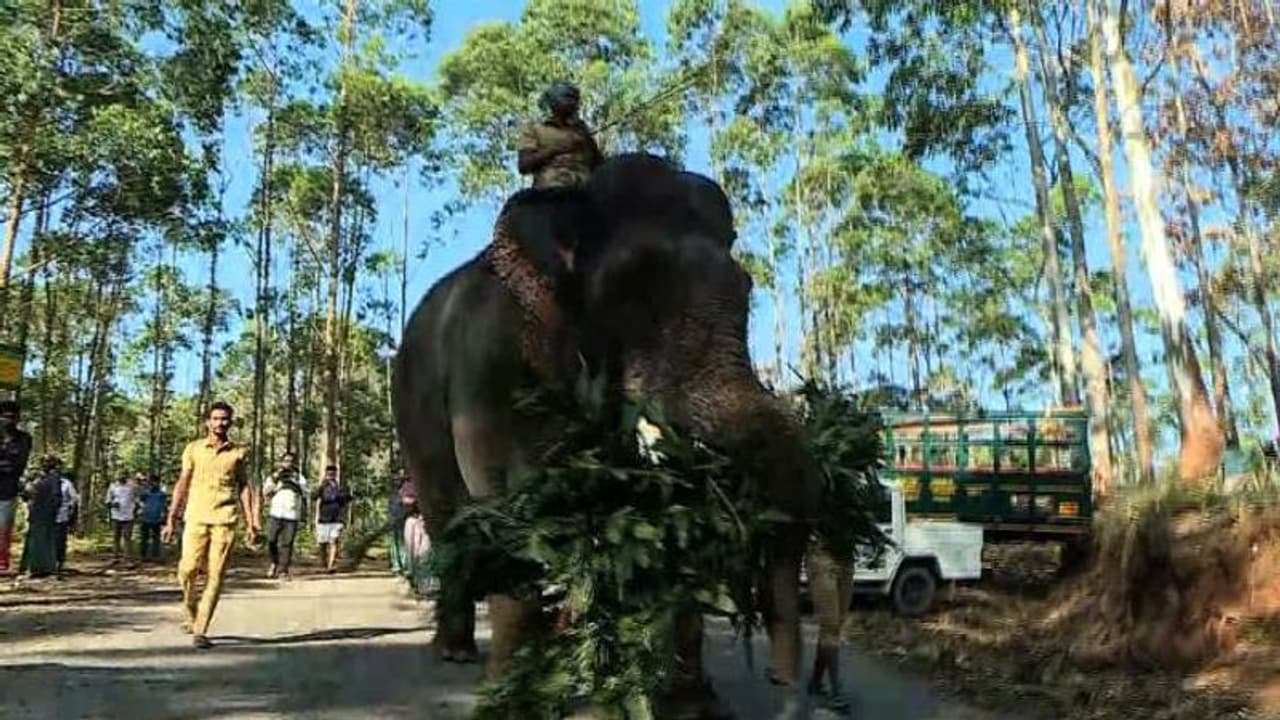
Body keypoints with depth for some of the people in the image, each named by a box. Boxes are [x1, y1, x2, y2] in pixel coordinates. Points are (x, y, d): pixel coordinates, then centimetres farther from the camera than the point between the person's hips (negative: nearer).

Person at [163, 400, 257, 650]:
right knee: (187, 570, -7)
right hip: (196, 517, 0)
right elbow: (182, 485, 10)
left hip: (225, 519, 0)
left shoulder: (239, 452, 8)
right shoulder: (193, 449, 8)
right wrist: (171, 521, 5)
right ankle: (191, 615, 21)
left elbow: (244, 487, 10)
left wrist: (250, 523, 4)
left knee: (215, 575, -4)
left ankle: (200, 631, 0)